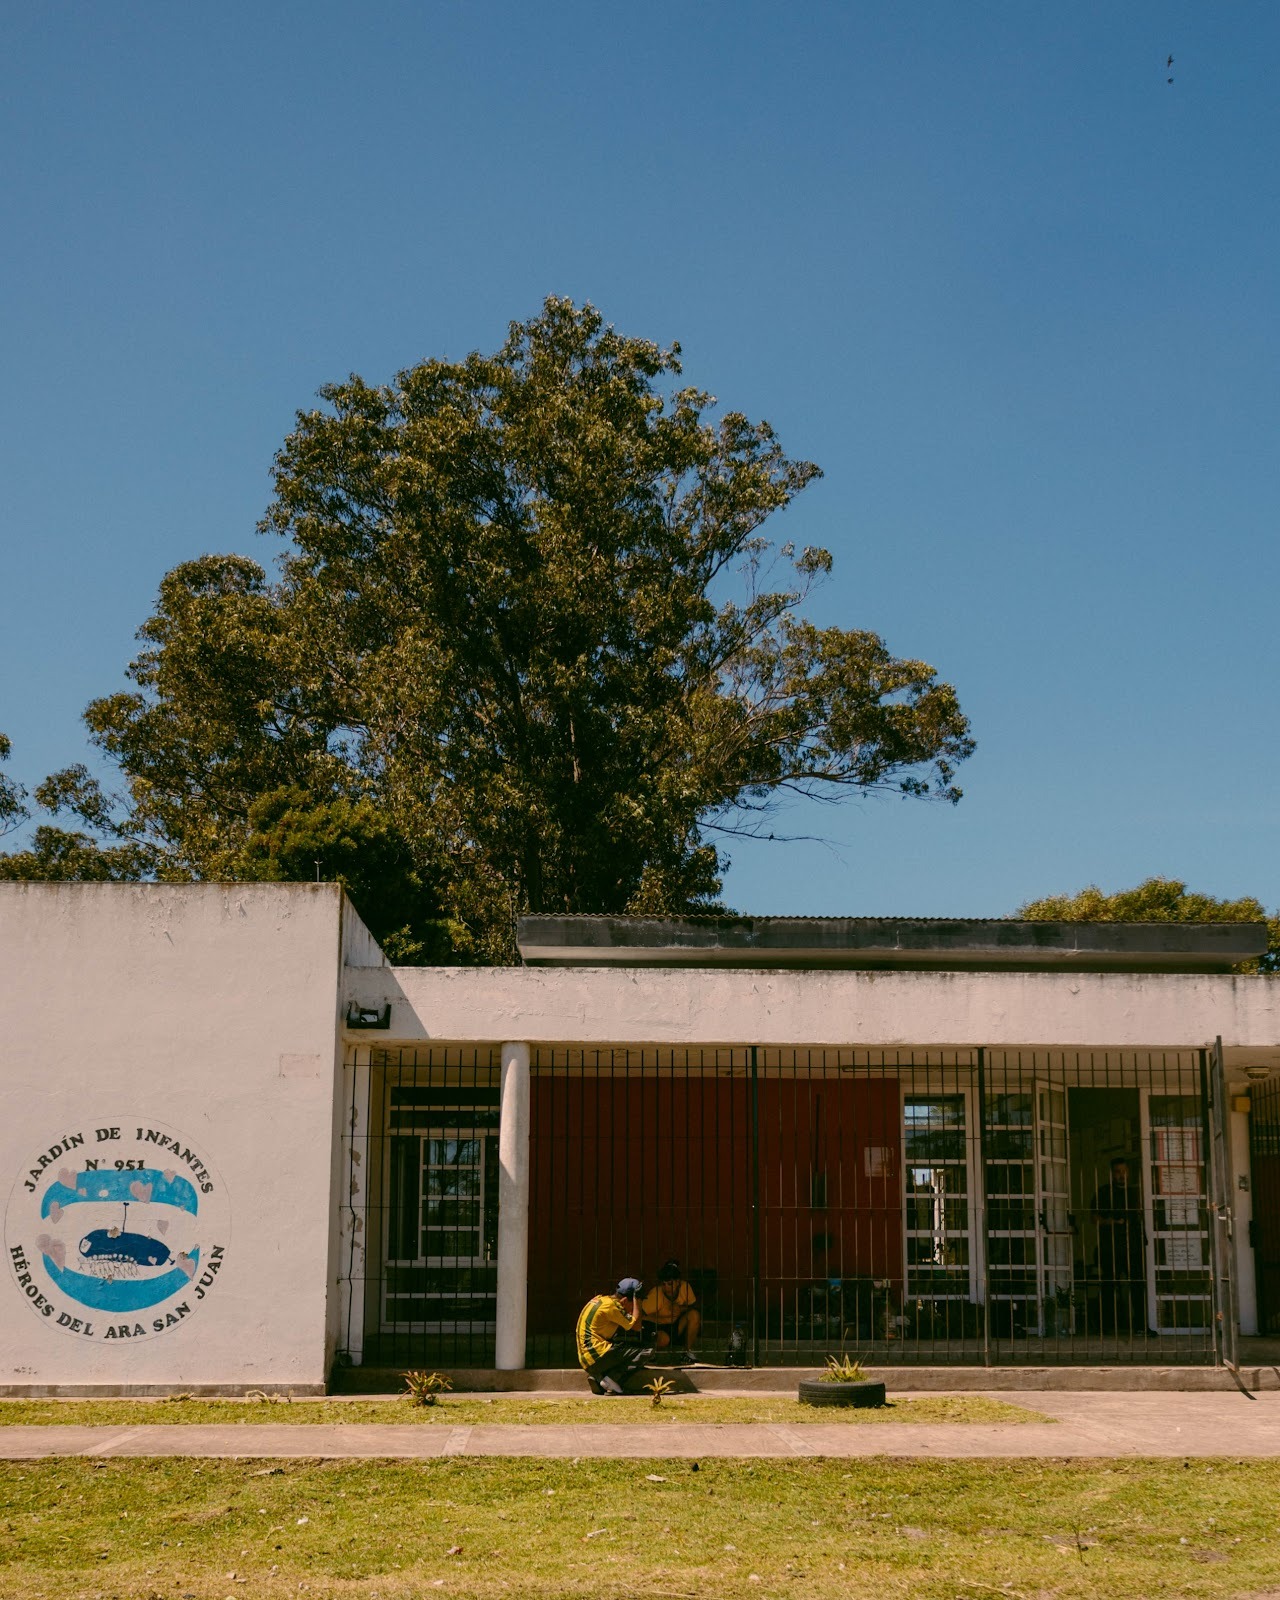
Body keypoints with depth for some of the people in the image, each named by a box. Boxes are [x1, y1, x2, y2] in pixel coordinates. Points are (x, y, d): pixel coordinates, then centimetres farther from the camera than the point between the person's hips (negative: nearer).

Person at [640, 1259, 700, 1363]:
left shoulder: (685, 1287, -17)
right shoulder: (655, 1295, -27)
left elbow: (694, 1307, -5)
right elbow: (641, 1313, -24)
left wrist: (681, 1308, -26)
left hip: (675, 1326, 4)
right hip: (656, 1327, -4)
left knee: (694, 1314, -24)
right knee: (663, 1339, -38)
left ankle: (687, 1350, -5)